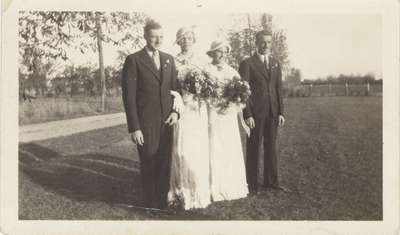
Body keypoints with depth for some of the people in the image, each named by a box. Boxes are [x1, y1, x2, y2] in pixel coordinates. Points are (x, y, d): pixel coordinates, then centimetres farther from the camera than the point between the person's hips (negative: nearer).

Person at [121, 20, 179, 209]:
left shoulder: (169, 59, 10)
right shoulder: (133, 60, -6)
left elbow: (175, 88, 15)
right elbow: (128, 96, -9)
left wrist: (176, 111, -2)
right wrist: (133, 128, -13)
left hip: (167, 122, 4)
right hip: (146, 124, -4)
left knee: (165, 164, 11)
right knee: (148, 164, 8)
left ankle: (163, 201, 27)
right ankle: (150, 204, 25)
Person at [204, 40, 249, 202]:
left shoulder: (233, 72, 13)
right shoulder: (206, 70, 0)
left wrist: (233, 108, -6)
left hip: (229, 116, 4)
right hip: (213, 115, -4)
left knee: (232, 150, 4)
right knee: (214, 151, -4)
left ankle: (232, 187, 17)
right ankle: (215, 189, 6)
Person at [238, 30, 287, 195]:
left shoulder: (275, 63, 13)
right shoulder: (247, 63, -4)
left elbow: (279, 89, 12)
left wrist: (281, 112, 5)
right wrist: (247, 115, -13)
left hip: (273, 112, 5)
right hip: (255, 112, -5)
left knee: (271, 146, 11)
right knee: (253, 148, 3)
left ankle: (271, 181, 23)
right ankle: (251, 184, 12)